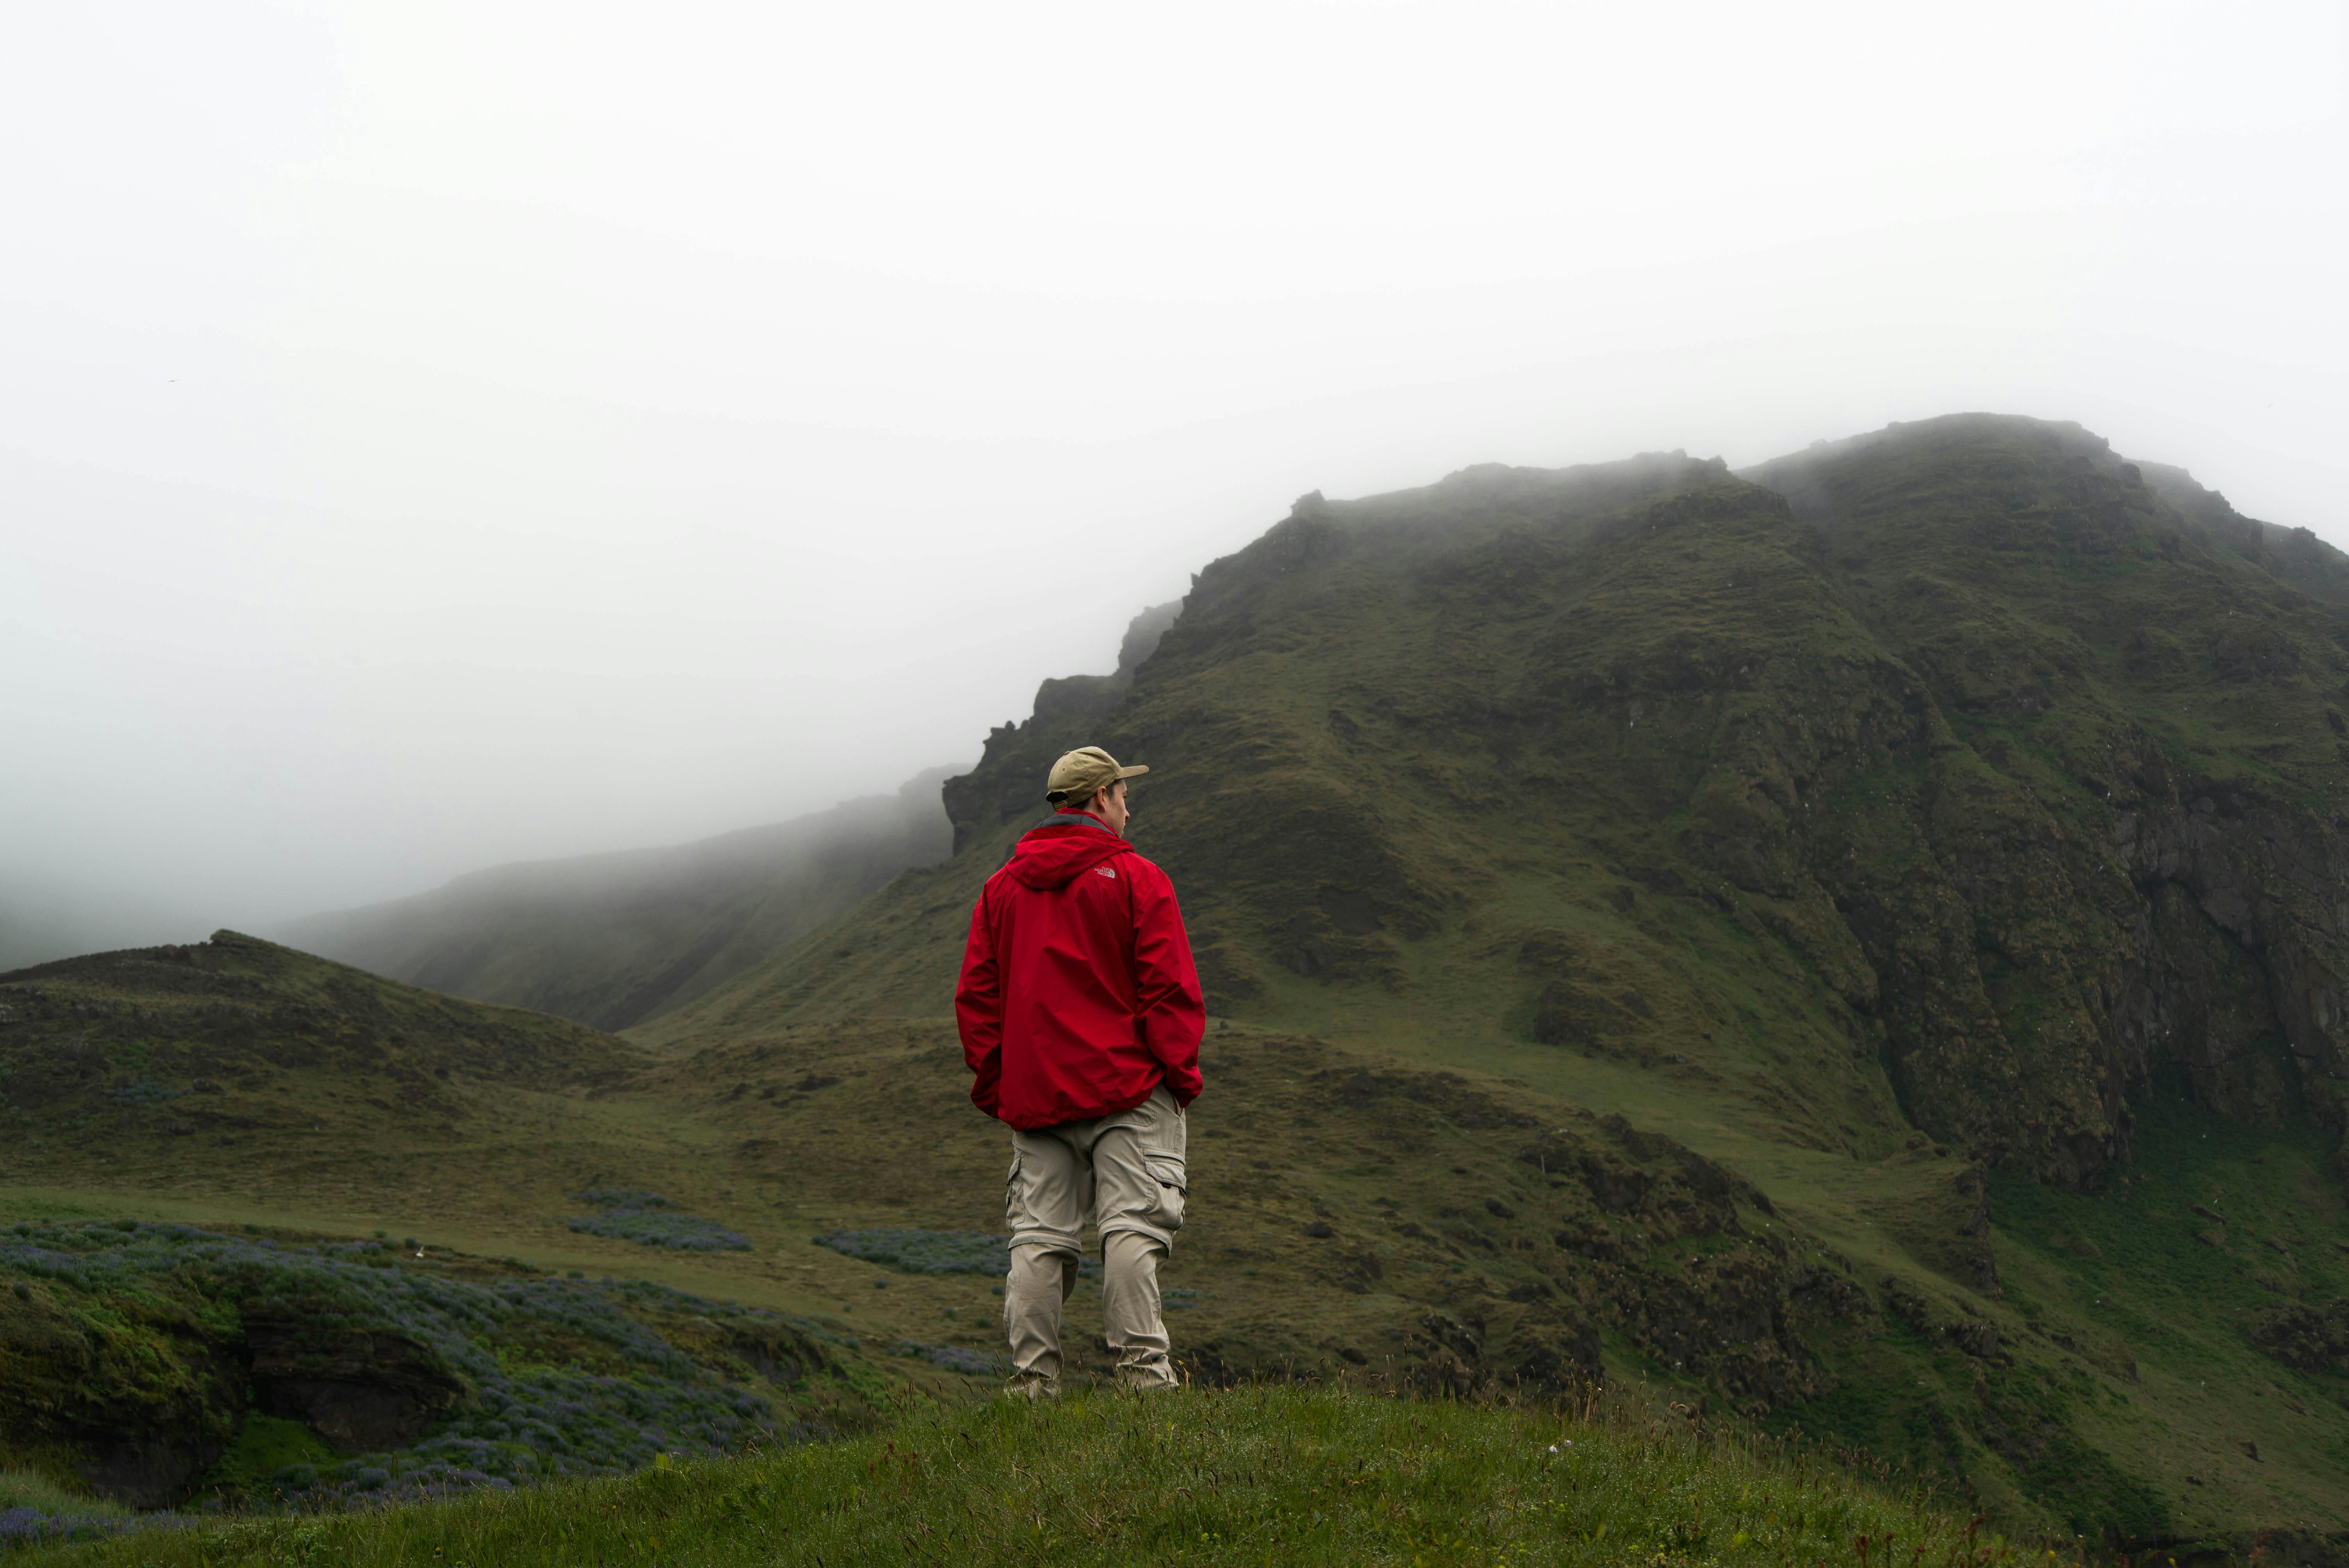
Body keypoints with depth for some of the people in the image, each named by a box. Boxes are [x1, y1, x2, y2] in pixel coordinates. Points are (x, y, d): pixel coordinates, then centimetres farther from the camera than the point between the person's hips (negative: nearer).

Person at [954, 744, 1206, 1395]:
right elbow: (1170, 987, -8)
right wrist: (1181, 1071, -1)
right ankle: (1142, 1370, -8)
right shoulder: (1135, 878, -3)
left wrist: (994, 1083, 16)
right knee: (1132, 1228, -5)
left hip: (1033, 1092, 5)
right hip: (1126, 1085, -5)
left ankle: (1032, 1379, 5)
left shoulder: (1001, 887, 13)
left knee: (1039, 1237, 5)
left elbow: (976, 995, 13)